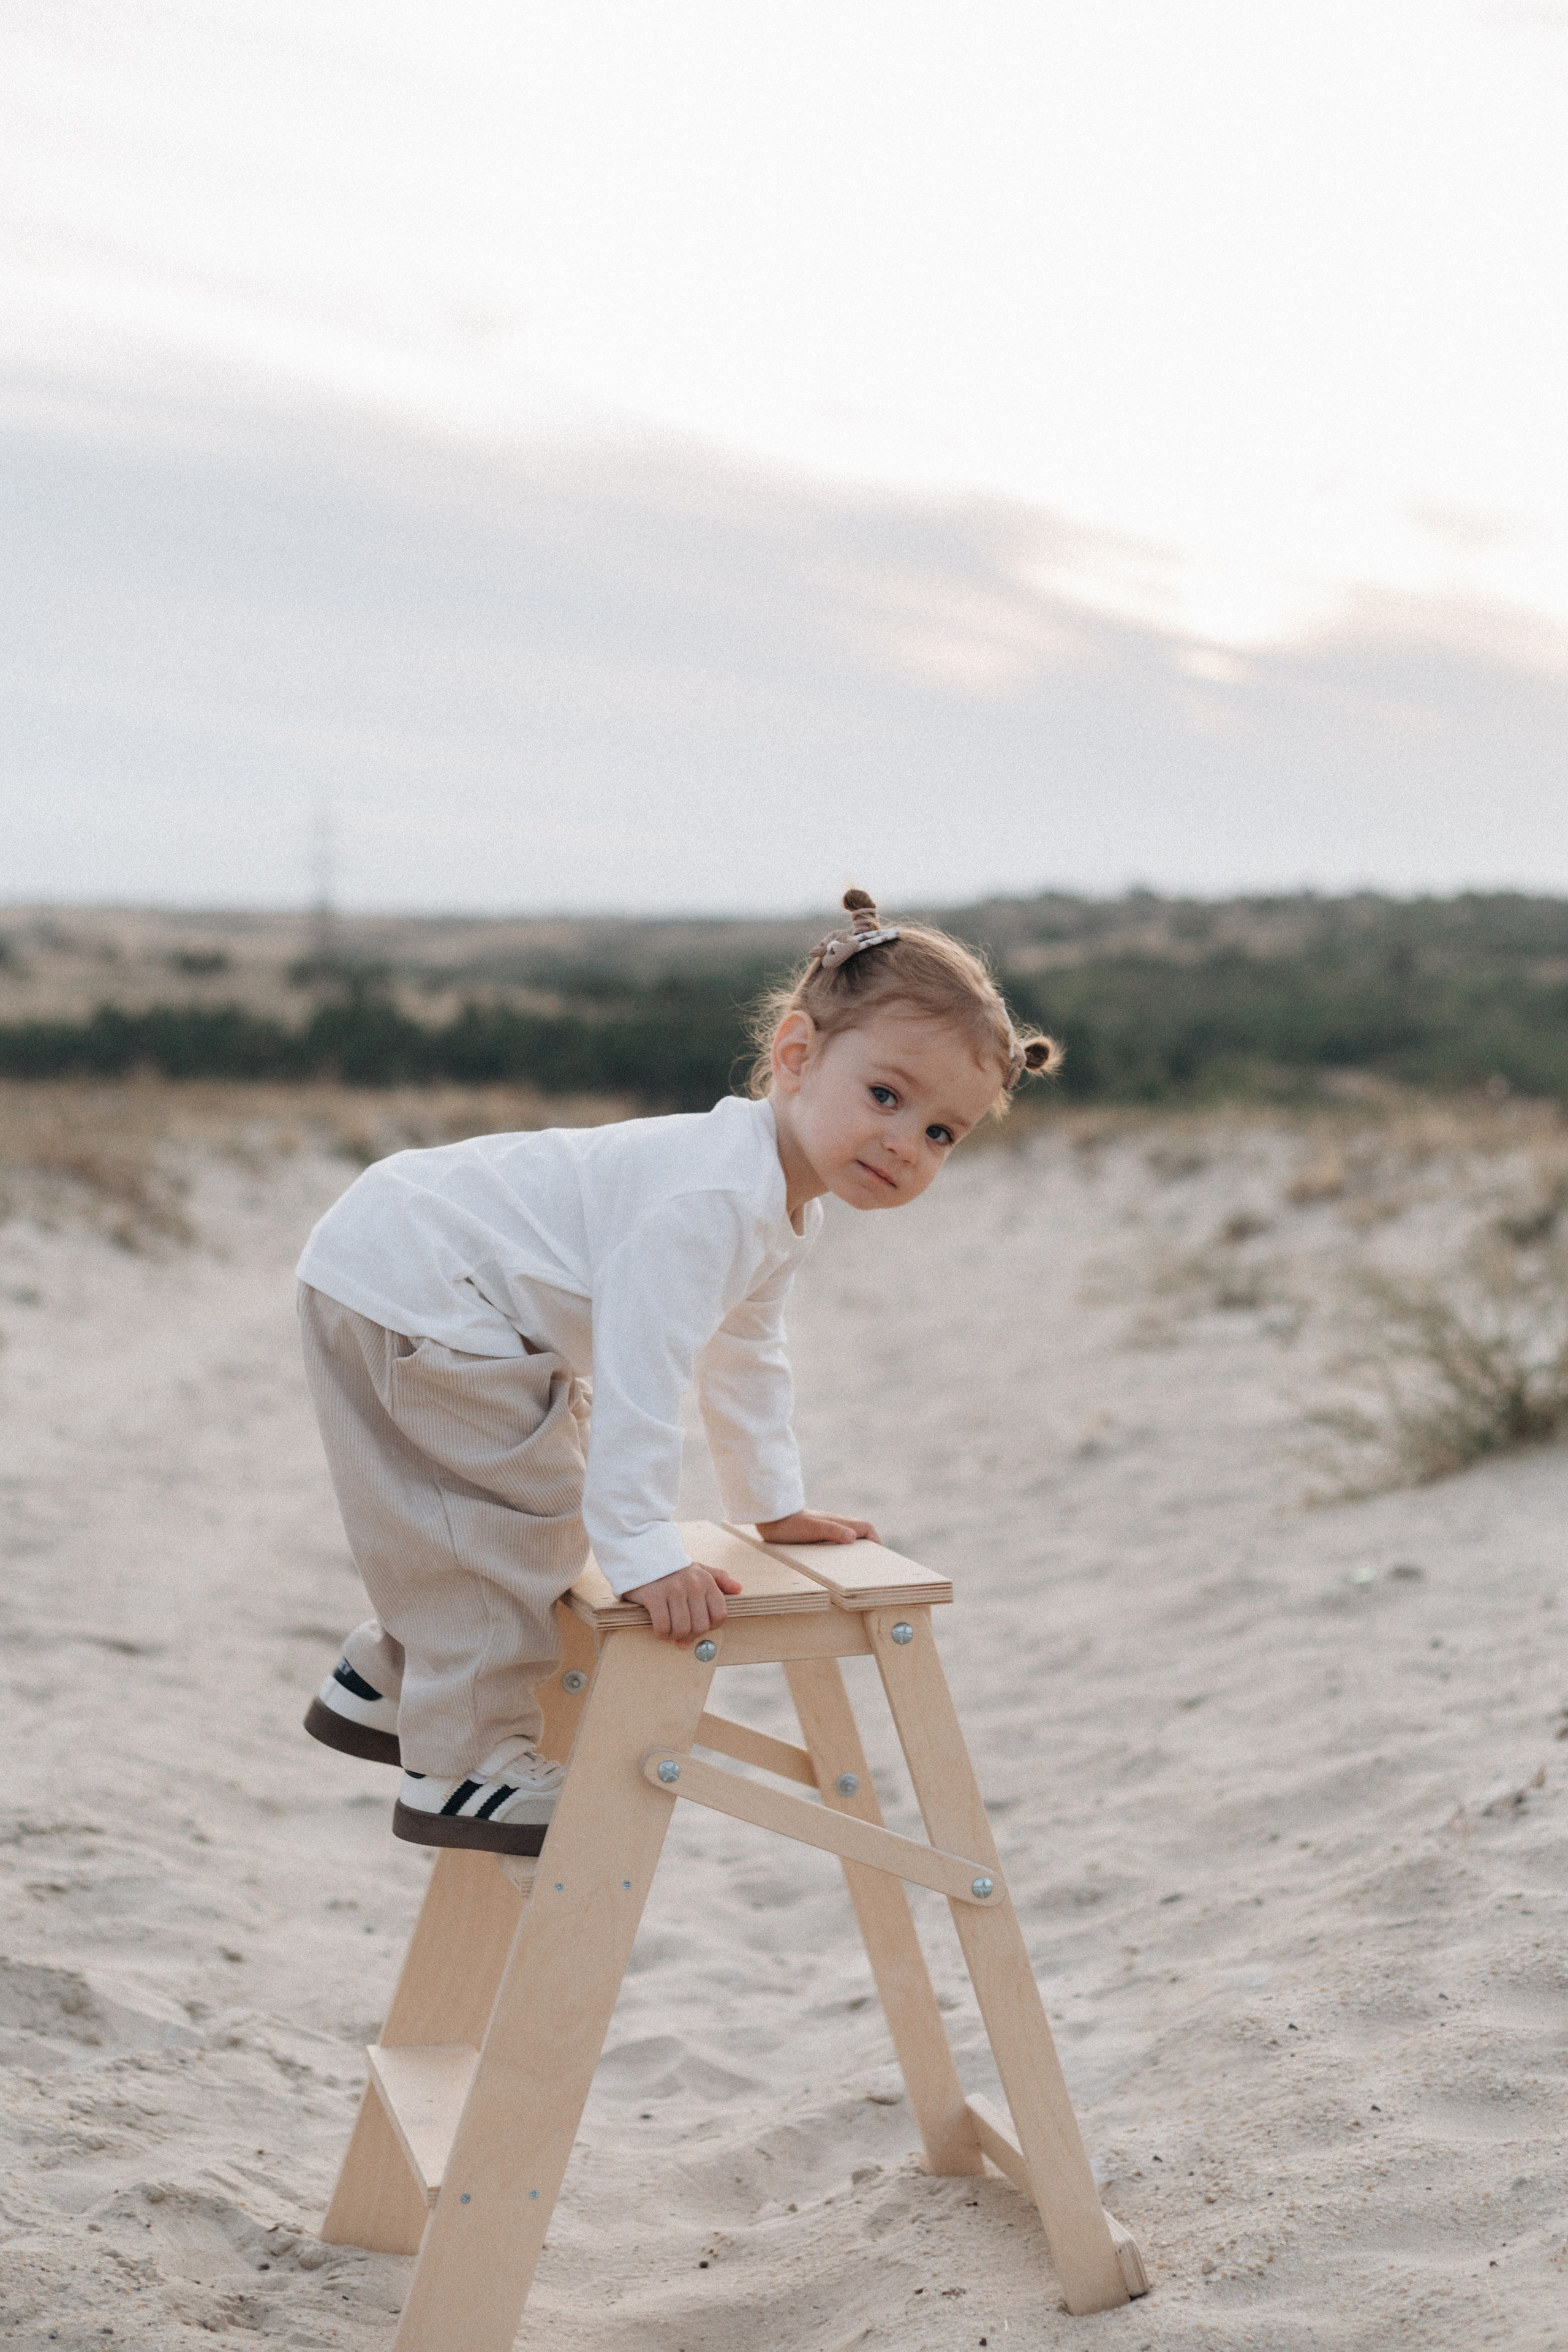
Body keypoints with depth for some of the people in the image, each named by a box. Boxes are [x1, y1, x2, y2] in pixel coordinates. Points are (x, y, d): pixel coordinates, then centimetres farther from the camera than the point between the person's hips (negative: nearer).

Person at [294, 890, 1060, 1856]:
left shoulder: (781, 1203, 6)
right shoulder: (709, 1198, -29)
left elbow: (745, 1354, 20)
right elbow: (641, 1374, -34)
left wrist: (774, 1504, 24)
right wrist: (646, 1553, -33)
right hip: (410, 1290, -11)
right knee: (519, 1520, -10)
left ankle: (383, 1687, 38)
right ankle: (465, 1768, 0)